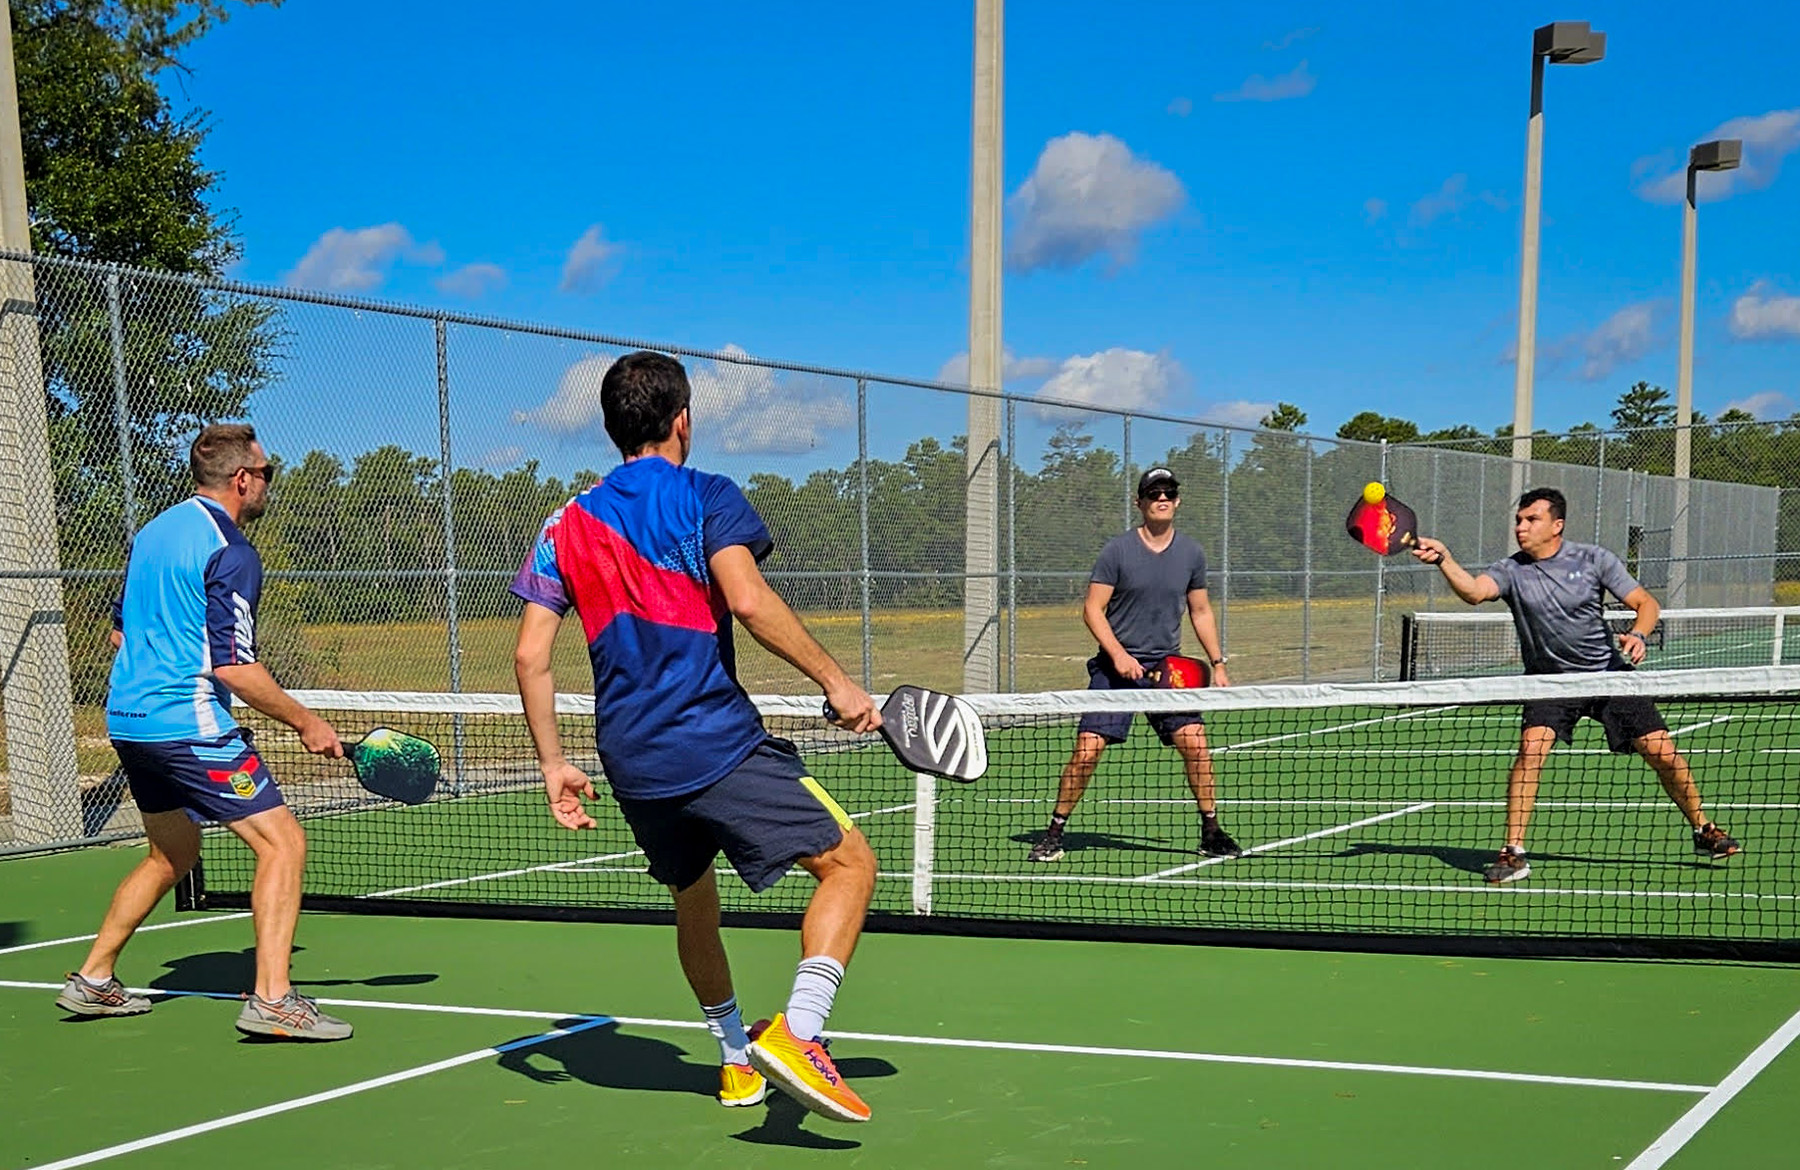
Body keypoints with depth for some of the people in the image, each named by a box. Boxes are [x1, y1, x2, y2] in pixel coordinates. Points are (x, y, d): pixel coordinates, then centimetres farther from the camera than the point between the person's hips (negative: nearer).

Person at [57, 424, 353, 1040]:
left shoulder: (151, 532, 13)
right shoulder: (230, 553, -14)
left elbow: (120, 631, 21)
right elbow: (234, 667, -18)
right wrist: (305, 723, -9)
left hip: (127, 720, 10)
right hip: (190, 727, -9)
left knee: (173, 853, 24)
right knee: (282, 843, -8)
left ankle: (92, 980, 29)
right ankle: (271, 999, -15)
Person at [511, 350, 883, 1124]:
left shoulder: (570, 523, 13)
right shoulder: (707, 498, -1)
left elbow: (529, 655, 7)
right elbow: (747, 600, -19)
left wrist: (553, 765, 12)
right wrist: (835, 683, -14)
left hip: (631, 763, 6)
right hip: (719, 743, -6)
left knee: (693, 899, 25)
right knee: (848, 862, -1)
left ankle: (736, 1059, 34)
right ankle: (796, 1032, -19)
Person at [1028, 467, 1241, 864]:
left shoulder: (1192, 554, 6)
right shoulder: (1117, 550, -6)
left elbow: (1201, 612, 14)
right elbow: (1092, 609, -5)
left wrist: (1218, 664, 8)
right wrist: (1119, 655, -16)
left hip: (1168, 666, 3)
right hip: (1117, 665, -3)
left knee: (1195, 743, -9)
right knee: (1088, 749, -10)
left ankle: (1211, 831, 8)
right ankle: (1054, 833, 3)